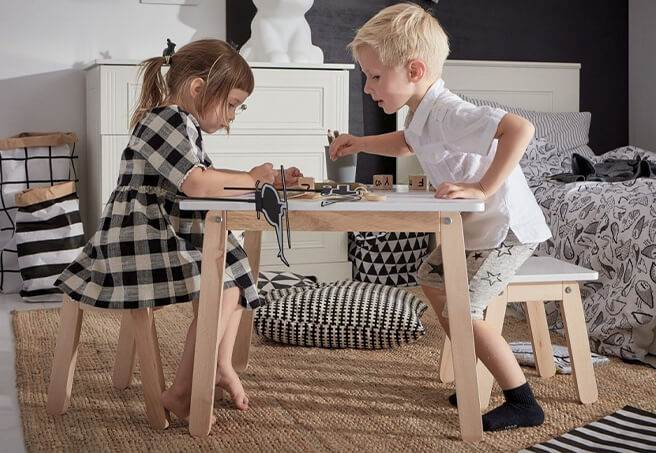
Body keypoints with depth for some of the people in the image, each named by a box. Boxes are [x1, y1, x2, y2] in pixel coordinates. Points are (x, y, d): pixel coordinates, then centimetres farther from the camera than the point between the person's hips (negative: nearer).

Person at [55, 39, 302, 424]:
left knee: (236, 271, 20)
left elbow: (209, 174, 24)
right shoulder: (165, 120, -17)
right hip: (141, 240, -12)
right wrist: (251, 178, -12)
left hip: (176, 235, 12)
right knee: (222, 288, -22)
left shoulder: (184, 126, 18)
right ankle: (181, 392, -16)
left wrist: (270, 180, 15)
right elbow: (198, 183, -27)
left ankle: (222, 366, 23)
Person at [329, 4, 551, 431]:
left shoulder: (446, 113, -27)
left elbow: (520, 127, -40)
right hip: (476, 224, 11)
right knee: (432, 280, 22)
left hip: (505, 226, -11)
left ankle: (523, 403, -2)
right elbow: (406, 143, 30)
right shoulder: (424, 113, 5)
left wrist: (483, 189, -37)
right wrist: (360, 143, 14)